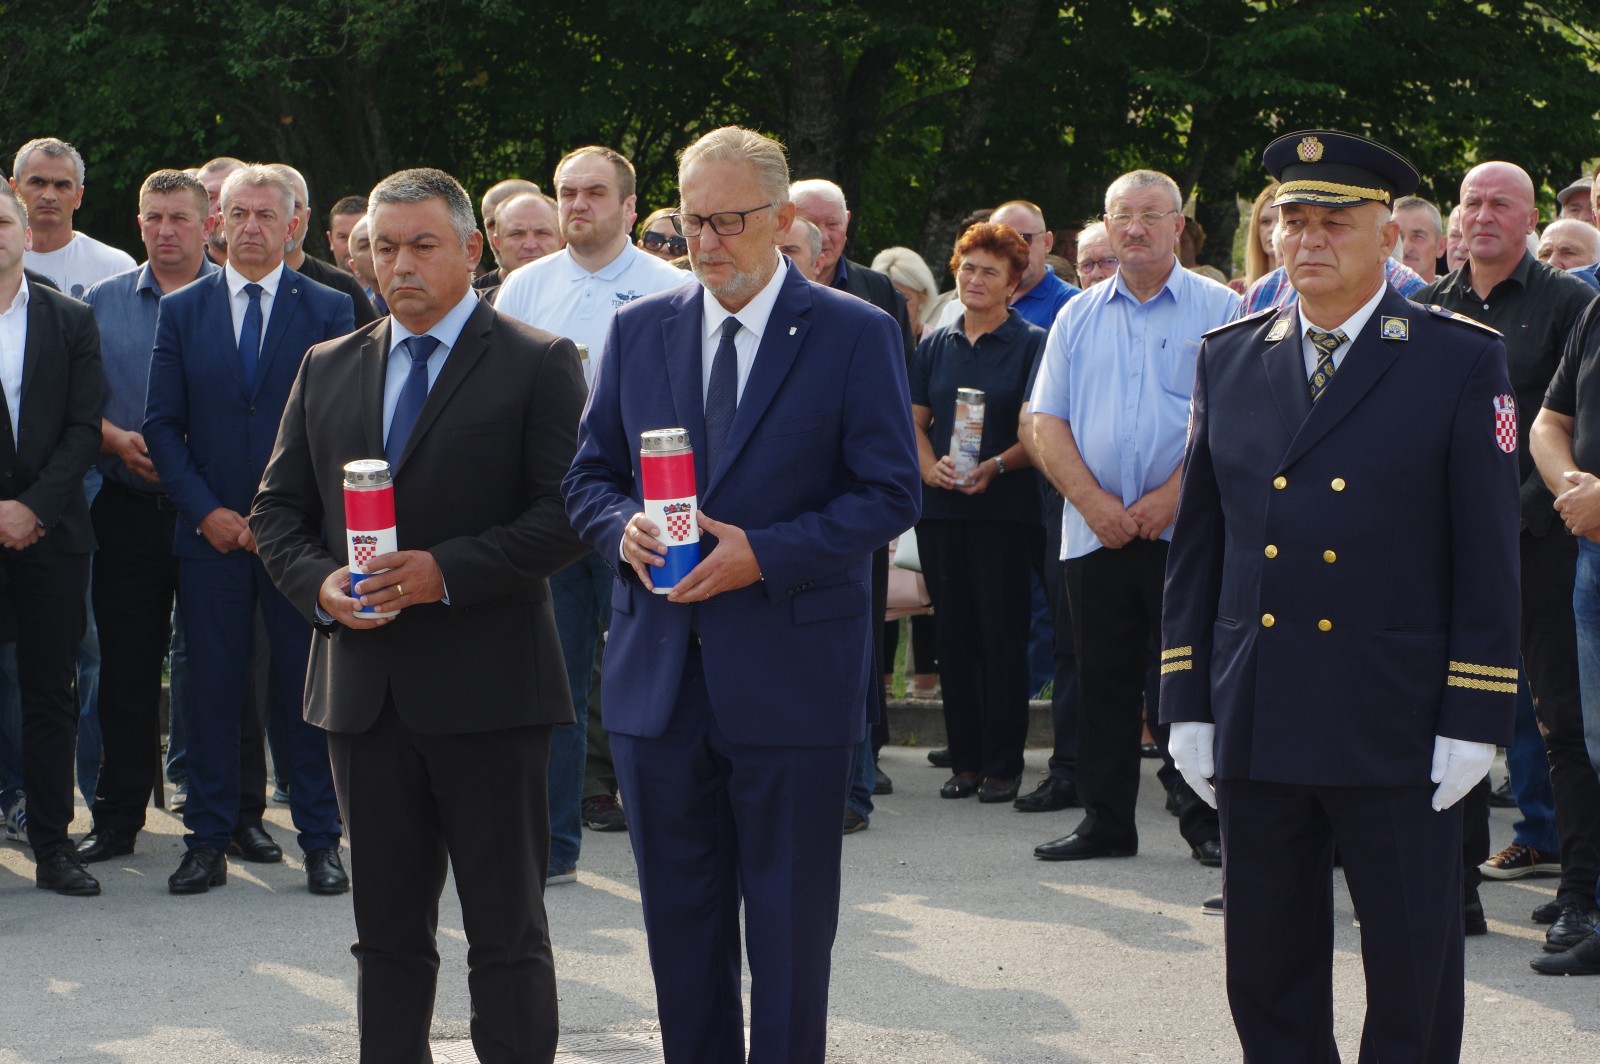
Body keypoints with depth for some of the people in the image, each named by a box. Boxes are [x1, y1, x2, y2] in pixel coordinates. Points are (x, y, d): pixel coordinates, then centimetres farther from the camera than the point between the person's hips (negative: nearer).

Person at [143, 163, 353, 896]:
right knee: (212, 689, 3)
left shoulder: (329, 311, 4)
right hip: (210, 531, 1)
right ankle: (209, 841, 10)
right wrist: (206, 511, -7)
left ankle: (320, 841, 8)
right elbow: (162, 424, 6)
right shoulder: (181, 311, 9)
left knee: (310, 689, 1)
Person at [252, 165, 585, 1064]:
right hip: (365, 687, 5)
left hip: (487, 687, -5)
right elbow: (279, 508, 15)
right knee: (388, 931, 11)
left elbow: (566, 514, -9)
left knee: (508, 932, 1)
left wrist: (447, 572, -19)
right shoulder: (329, 369, 14)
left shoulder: (539, 364, -2)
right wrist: (319, 582, -6)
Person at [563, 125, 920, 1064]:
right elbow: (590, 475, 13)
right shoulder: (638, 331, 9)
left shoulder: (857, 336, -4)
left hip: (792, 677, -4)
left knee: (791, 926, 4)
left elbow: (891, 493, -6)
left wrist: (762, 554, -18)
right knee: (680, 918, 12)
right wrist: (624, 526, -11)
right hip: (660, 671, 4)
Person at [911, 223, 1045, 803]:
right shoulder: (935, 345, 13)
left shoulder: (1031, 344, -1)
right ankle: (964, 760, 13)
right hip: (941, 508, 4)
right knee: (954, 635, 6)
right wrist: (930, 466, -7)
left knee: (1002, 636, -4)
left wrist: (997, 466, -21)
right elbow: (914, 419, 12)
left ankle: (1003, 765, 2)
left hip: (1007, 509, -4)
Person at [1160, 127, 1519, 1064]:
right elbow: (1197, 543, 12)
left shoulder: (1463, 361, -2)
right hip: (1256, 729, 4)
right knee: (1268, 979, 11)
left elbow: (1489, 556, -4)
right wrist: (1189, 705, 7)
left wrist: (1474, 723, -9)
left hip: (1398, 731, -3)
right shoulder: (1229, 360, 9)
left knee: (1414, 985, 3)